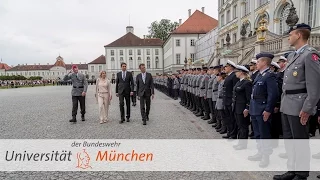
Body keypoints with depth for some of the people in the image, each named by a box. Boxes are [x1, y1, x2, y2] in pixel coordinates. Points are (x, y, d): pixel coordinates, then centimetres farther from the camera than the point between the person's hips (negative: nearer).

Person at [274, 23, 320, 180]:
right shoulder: (291, 56, 16)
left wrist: (307, 109, -19)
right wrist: (283, 102, 17)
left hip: (298, 105, -9)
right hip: (287, 105, 9)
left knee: (300, 141, 3)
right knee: (288, 139, 16)